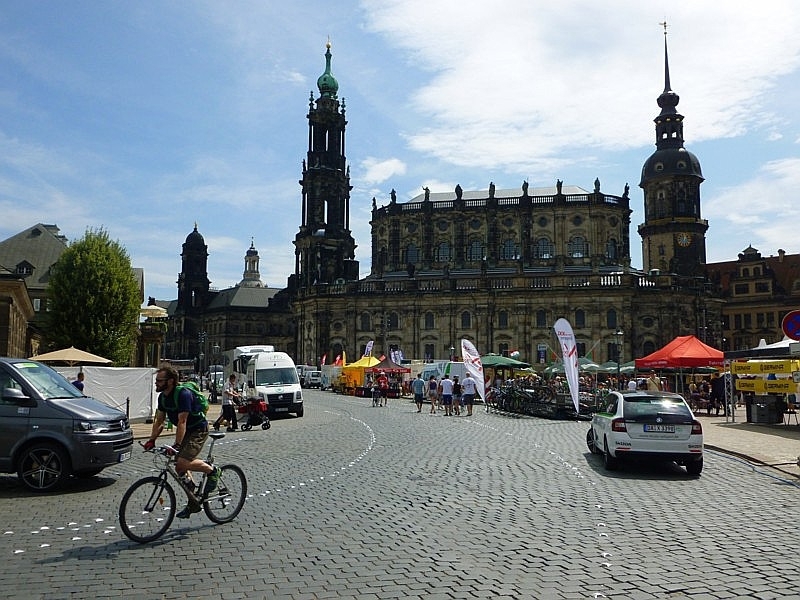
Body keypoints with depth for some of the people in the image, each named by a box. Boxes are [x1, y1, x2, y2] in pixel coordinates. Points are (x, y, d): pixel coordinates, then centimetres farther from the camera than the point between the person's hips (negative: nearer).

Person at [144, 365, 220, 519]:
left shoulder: (183, 394, -26)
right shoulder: (162, 397, 1)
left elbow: (182, 422, -30)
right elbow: (159, 421, 8)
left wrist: (177, 445, -33)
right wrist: (152, 440, -3)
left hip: (198, 429, -9)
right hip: (186, 431, 9)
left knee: (183, 463, -24)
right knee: (179, 467, 6)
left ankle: (213, 471, -1)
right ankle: (193, 503, 18)